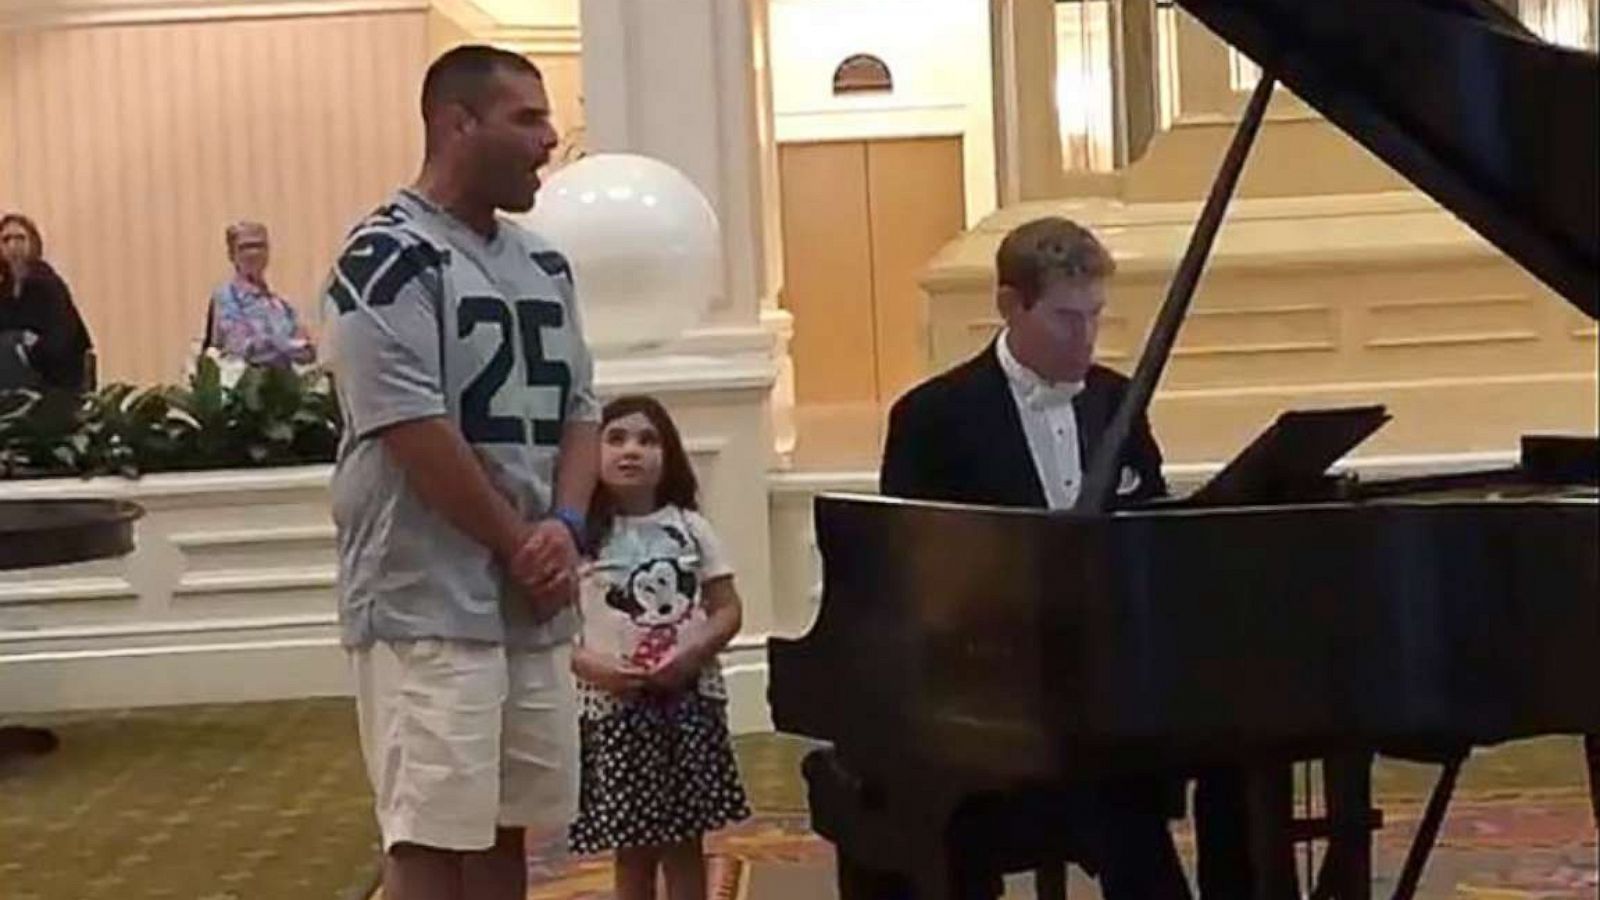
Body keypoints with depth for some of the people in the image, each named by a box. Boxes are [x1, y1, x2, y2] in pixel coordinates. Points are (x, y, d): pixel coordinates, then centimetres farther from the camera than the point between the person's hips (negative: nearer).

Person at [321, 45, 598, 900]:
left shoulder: (544, 265, 14)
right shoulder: (389, 260, -12)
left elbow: (579, 411, 14)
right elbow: (416, 433, -17)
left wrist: (565, 526, -4)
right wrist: (522, 547, -11)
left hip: (534, 604, 8)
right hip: (429, 605, -8)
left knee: (505, 828, 12)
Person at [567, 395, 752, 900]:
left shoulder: (690, 528, 4)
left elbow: (727, 610, 4)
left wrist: (691, 656, -13)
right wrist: (590, 666, -21)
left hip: (690, 699, 2)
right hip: (615, 706, -2)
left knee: (685, 842, 9)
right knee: (633, 849, 4)